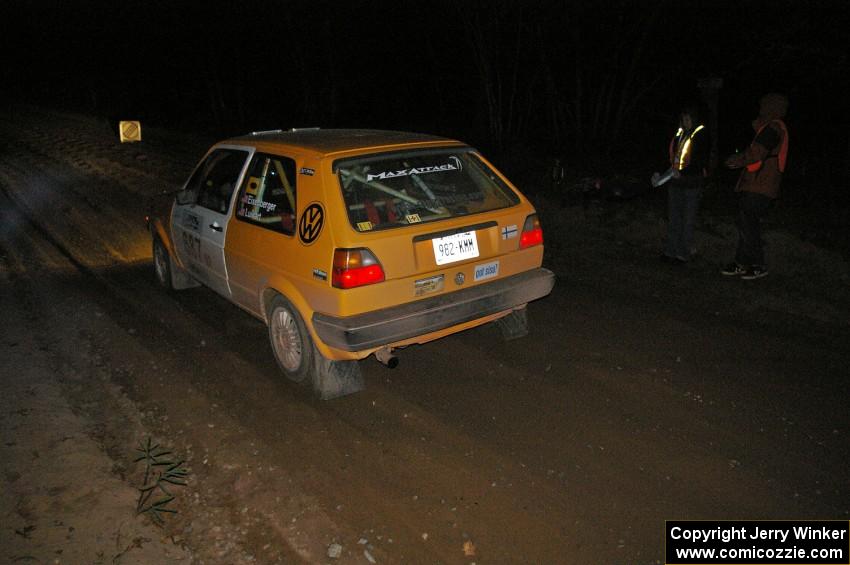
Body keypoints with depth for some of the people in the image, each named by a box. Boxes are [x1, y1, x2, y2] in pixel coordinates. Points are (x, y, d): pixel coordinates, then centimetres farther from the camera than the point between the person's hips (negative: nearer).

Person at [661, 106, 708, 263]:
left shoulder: (701, 136, -7)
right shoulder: (679, 135, 9)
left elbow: (701, 162, -13)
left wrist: (682, 172, -22)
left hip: (692, 184, -6)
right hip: (675, 182, 6)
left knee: (687, 220, 2)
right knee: (673, 218, 10)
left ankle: (684, 253, 8)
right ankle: (671, 251, 17)